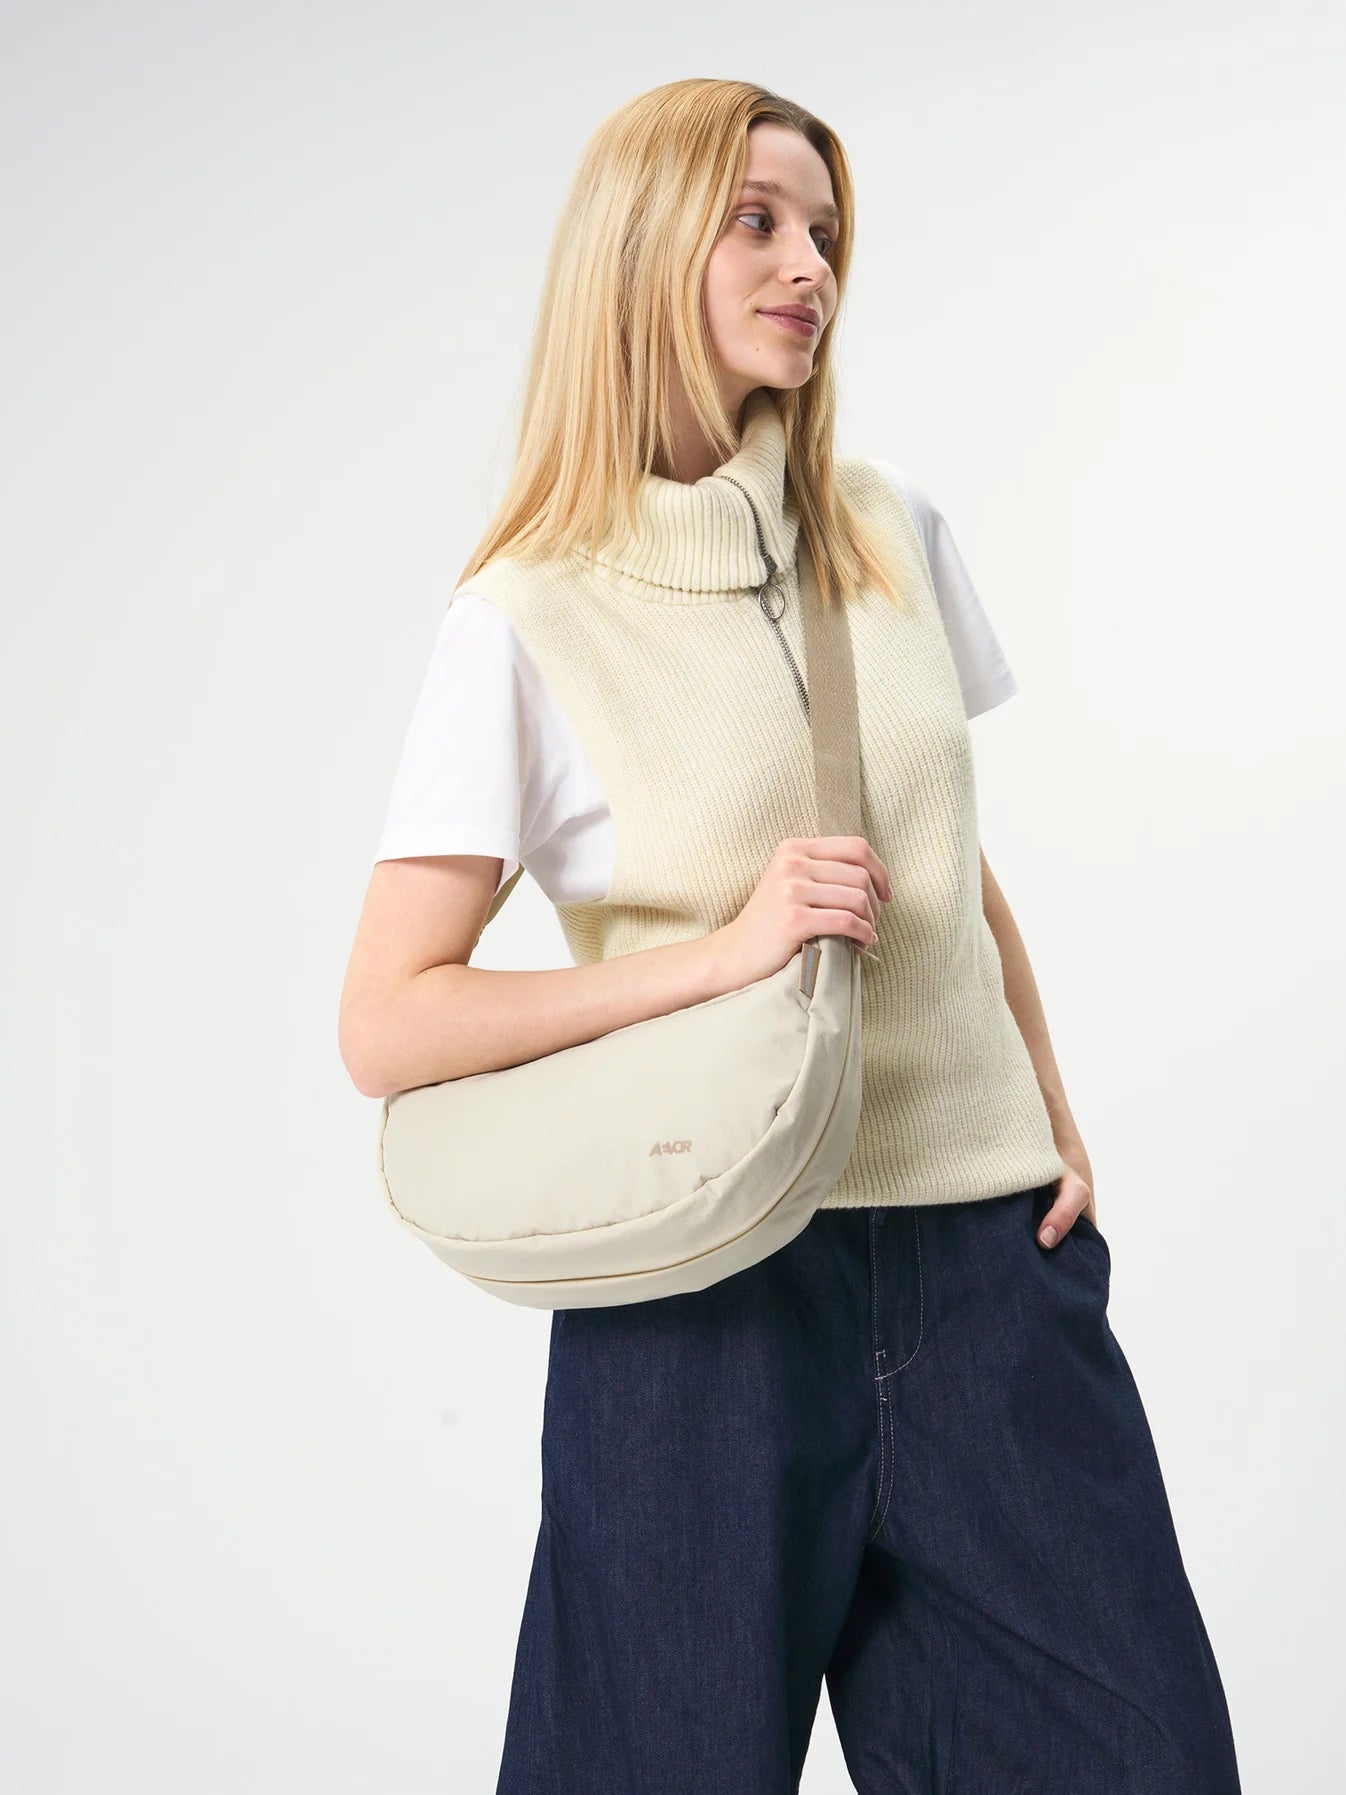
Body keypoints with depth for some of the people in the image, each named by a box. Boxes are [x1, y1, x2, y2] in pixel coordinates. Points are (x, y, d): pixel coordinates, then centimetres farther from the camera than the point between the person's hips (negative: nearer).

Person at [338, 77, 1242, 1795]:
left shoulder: (891, 528, 7)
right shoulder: (531, 619, -7)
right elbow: (386, 1028, -10)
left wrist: (1059, 1122, 9)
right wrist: (729, 947, -17)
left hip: (983, 1242, 4)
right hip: (713, 1271, -4)